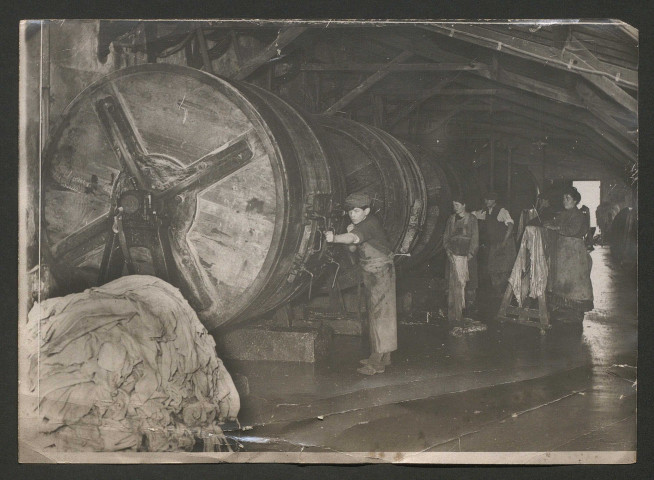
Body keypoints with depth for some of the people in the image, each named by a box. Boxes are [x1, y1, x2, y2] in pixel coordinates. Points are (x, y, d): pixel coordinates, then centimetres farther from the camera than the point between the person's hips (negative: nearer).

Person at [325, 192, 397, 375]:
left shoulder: (370, 224, -23)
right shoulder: (362, 224, 9)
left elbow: (353, 238, -41)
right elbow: (353, 246, 12)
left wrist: (334, 238, -58)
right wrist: (350, 230, -7)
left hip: (380, 273, -10)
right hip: (371, 273, 10)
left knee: (379, 314, -9)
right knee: (376, 314, 15)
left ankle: (377, 362, -9)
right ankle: (383, 357, 24)